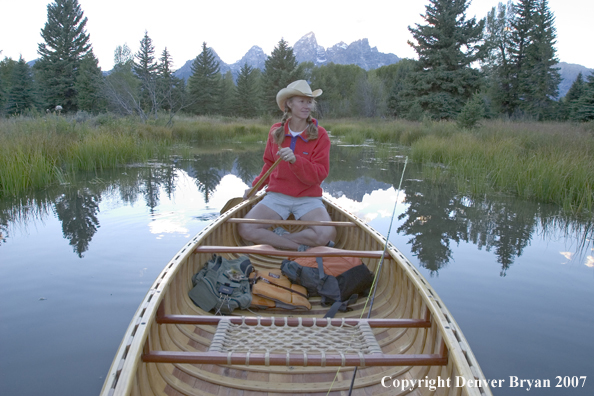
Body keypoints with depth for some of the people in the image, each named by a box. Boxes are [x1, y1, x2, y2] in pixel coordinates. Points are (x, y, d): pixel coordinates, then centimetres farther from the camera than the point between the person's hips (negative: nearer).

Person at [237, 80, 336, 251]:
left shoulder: (320, 134, -4)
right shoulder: (276, 131, 5)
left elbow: (318, 175, -13)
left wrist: (295, 160, -28)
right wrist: (255, 186, 13)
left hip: (308, 198, -2)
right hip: (277, 195, 2)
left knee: (327, 234, -30)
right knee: (245, 229, -21)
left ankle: (278, 236, -7)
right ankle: (302, 247, -12)